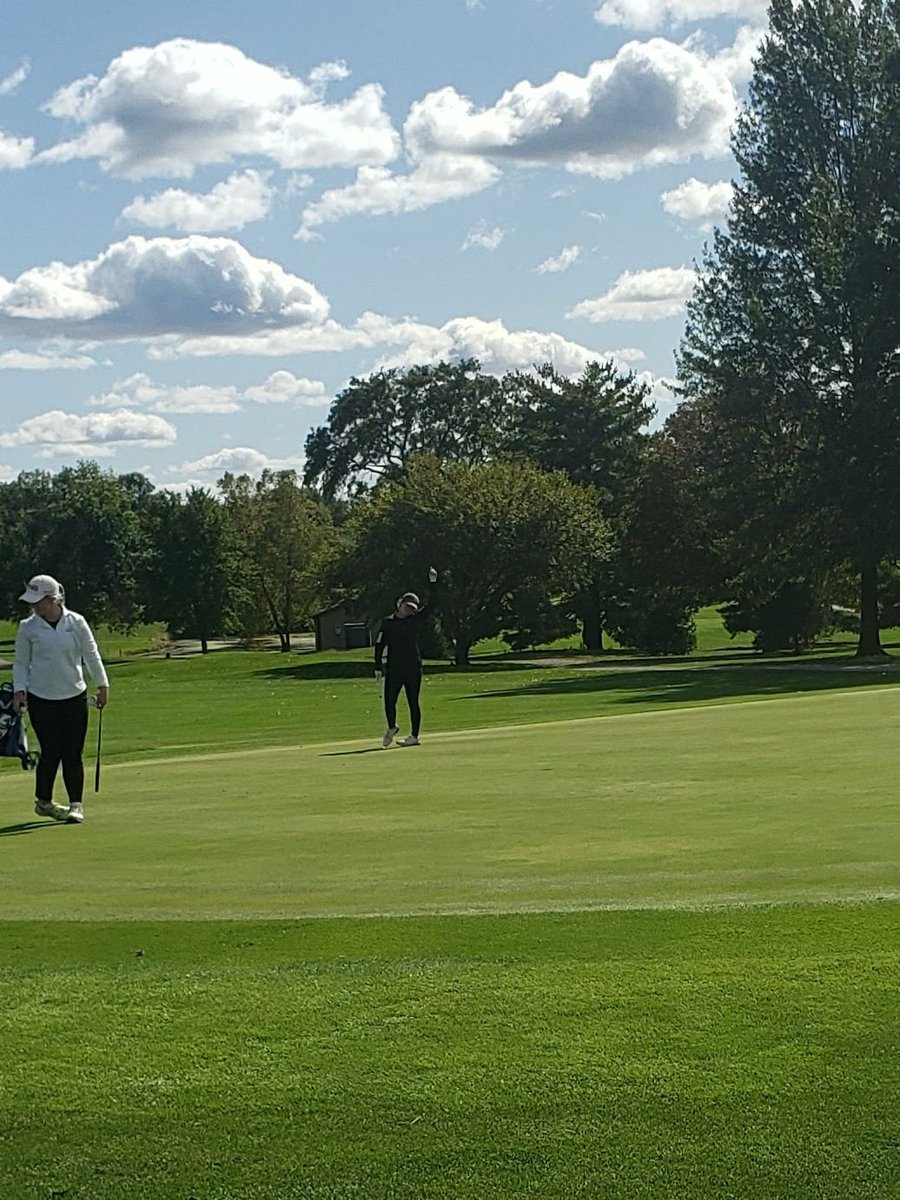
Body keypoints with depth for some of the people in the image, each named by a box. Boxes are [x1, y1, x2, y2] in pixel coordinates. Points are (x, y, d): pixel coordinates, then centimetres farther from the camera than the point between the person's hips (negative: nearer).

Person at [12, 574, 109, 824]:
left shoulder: (76, 623, -3)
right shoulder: (28, 627, -2)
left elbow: (91, 655, 6)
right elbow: (21, 662, 6)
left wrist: (102, 684, 8)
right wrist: (19, 689, -4)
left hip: (74, 697, 1)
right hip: (41, 699, -1)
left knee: (74, 753, -1)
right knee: (51, 751, -5)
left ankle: (76, 804, 9)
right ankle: (43, 801, 15)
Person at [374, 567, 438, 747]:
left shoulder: (415, 619, 7)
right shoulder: (387, 622, 6)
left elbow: (430, 603, 0)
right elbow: (379, 645, 5)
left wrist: (433, 582, -10)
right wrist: (378, 668, -1)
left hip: (413, 668, 0)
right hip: (393, 669, 0)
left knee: (413, 702, 1)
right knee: (389, 700, 0)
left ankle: (414, 736, 5)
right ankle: (391, 728, 26)